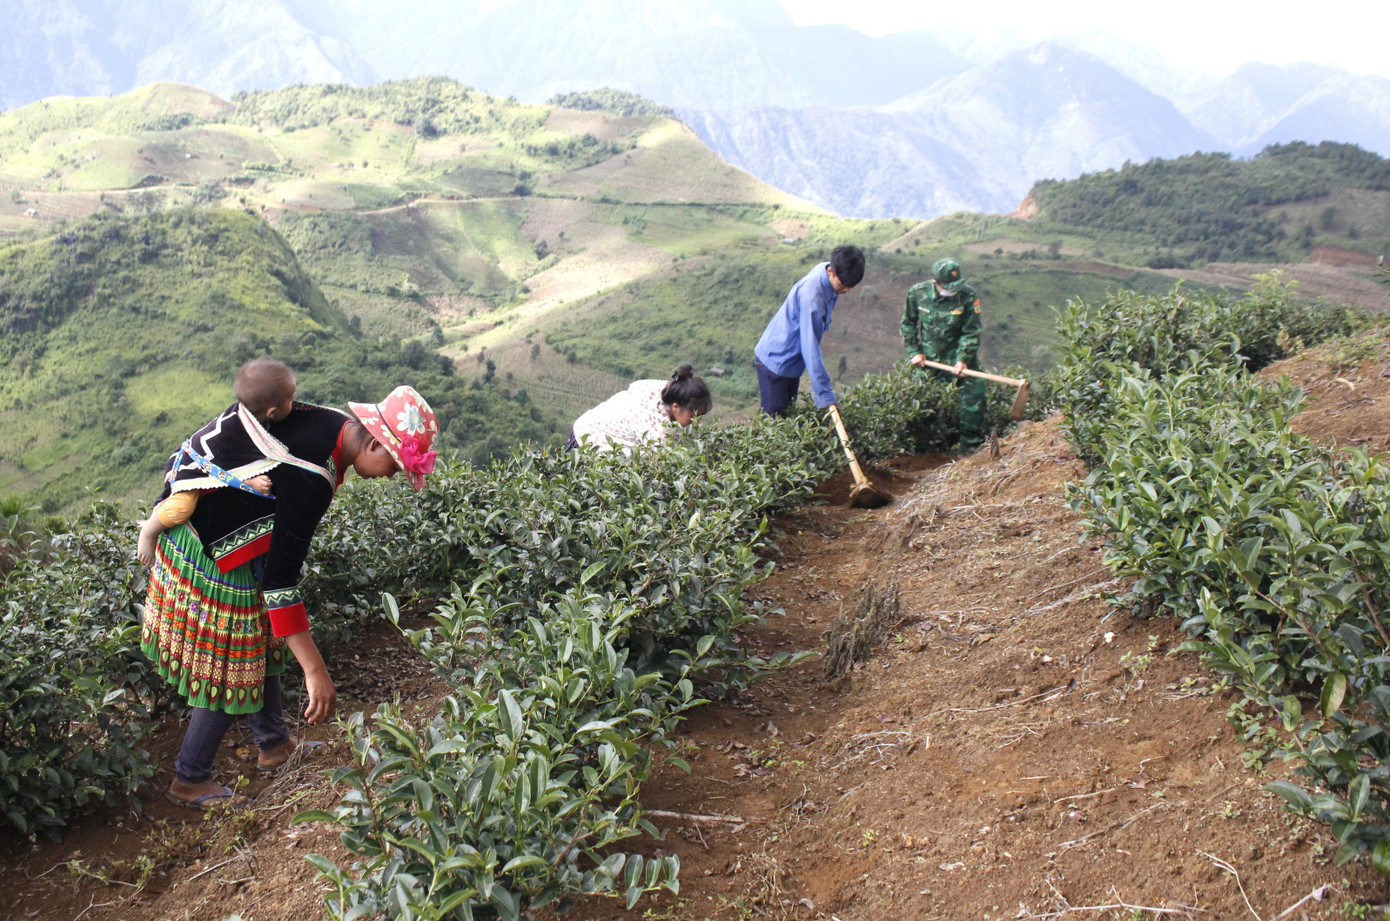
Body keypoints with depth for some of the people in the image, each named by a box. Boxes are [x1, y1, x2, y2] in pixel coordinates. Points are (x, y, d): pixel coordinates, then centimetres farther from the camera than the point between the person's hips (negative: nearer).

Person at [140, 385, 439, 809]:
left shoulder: (330, 421, -6)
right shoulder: (312, 479, -32)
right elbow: (281, 581, -31)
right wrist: (316, 670, -30)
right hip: (209, 551, -9)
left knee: (262, 642, 19)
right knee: (231, 668, 2)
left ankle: (274, 742, 34)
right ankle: (191, 779, 17)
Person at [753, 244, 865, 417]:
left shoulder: (824, 269, -5)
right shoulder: (812, 296, -33)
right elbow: (810, 348, -33)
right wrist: (825, 396, -33)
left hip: (790, 360, 9)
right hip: (775, 362, -9)